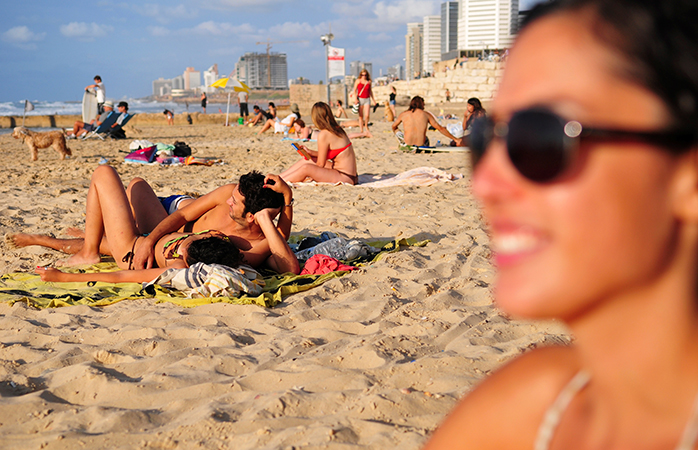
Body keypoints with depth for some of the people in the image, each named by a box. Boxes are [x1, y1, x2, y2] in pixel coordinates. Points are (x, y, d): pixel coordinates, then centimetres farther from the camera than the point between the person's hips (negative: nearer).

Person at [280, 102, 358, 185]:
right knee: (306, 160, 14)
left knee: (306, 168, -17)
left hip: (345, 177, -10)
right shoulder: (337, 129, 8)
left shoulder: (323, 135, -18)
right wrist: (310, 152, 21)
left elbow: (320, 164, -11)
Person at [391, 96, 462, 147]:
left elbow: (394, 126, 22)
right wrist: (455, 139, 12)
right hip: (421, 144, 0)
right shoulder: (426, 114, 4)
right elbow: (440, 128, 5)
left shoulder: (403, 114, 6)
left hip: (407, 144, 0)